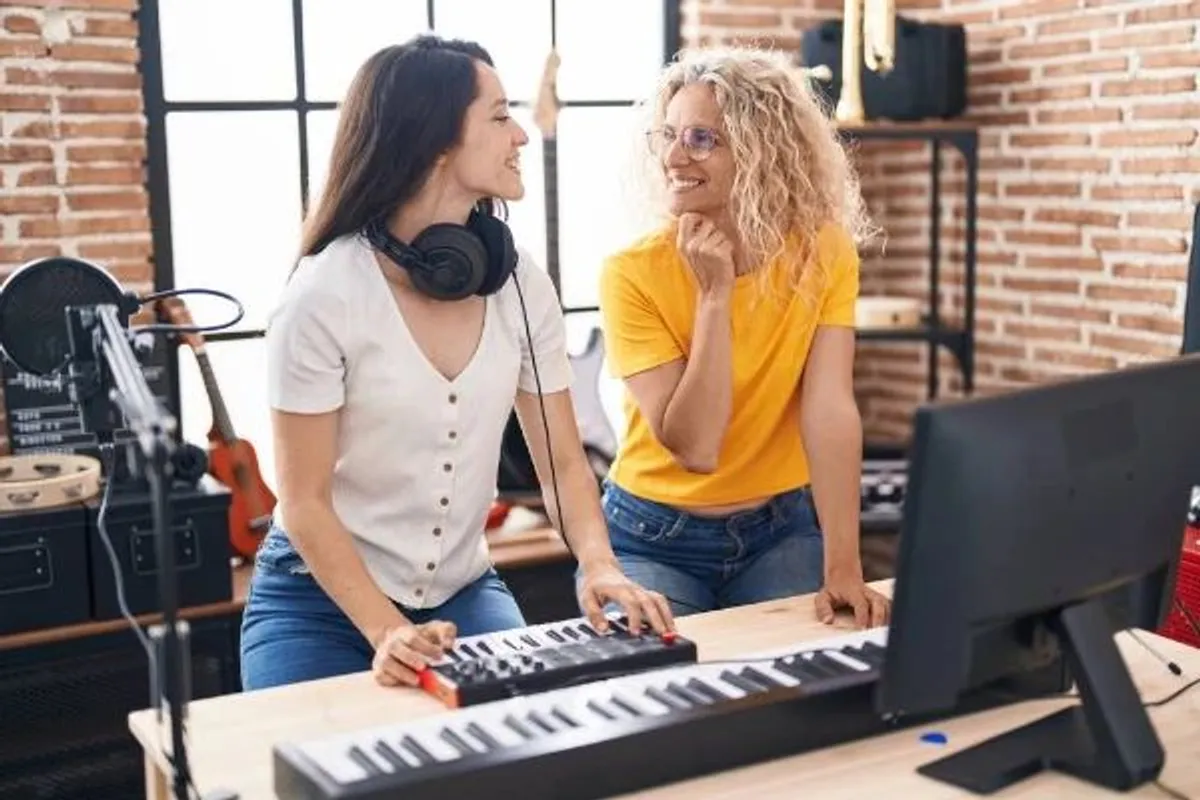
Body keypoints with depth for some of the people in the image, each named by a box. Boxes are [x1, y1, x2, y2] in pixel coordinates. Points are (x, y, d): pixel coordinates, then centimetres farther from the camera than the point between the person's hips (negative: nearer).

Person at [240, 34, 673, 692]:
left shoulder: (522, 285, -6)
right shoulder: (324, 294, -19)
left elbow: (563, 464, -1)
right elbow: (304, 502, -15)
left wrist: (599, 566, -20)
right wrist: (387, 632, -25)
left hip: (465, 592, 4)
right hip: (319, 601, -3)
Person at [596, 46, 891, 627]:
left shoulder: (824, 252, -11)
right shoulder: (633, 272, -17)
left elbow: (829, 409, -20)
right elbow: (694, 446, -21)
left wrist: (843, 567, -28)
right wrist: (714, 292, -26)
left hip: (781, 530, 2)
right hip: (654, 539, -1)